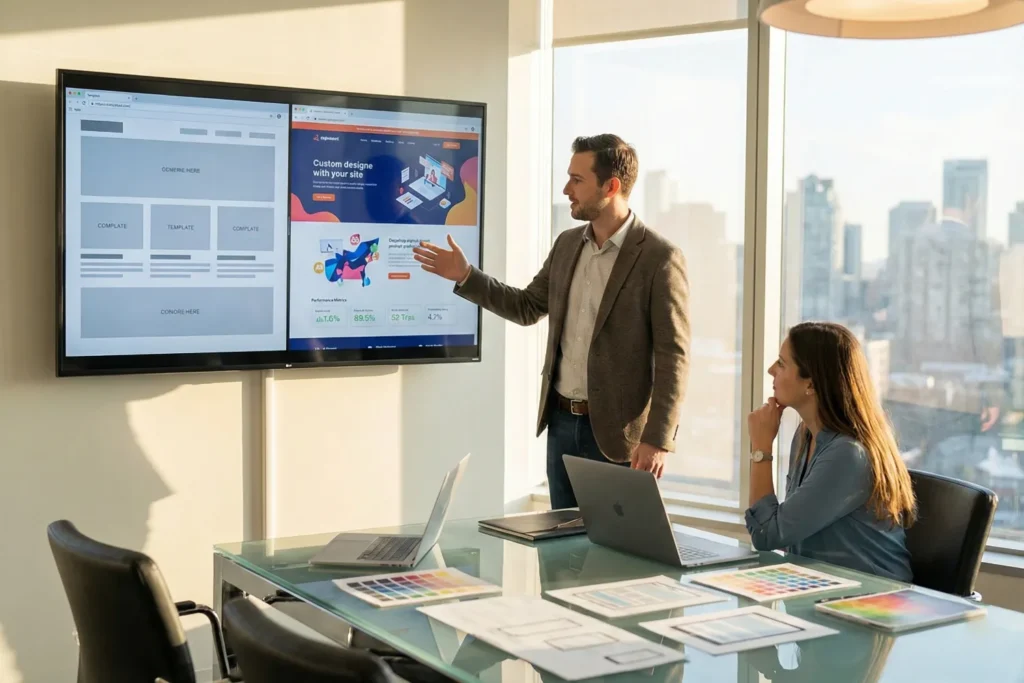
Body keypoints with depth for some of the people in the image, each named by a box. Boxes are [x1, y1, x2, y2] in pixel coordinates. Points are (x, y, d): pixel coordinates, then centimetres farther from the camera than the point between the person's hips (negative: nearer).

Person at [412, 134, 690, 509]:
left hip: (616, 431, -6)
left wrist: (657, 440, -20)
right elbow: (527, 307, 17)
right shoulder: (567, 244, 7)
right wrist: (465, 275, 7)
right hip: (561, 422, 6)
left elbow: (672, 356, -16)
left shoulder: (659, 257, -14)